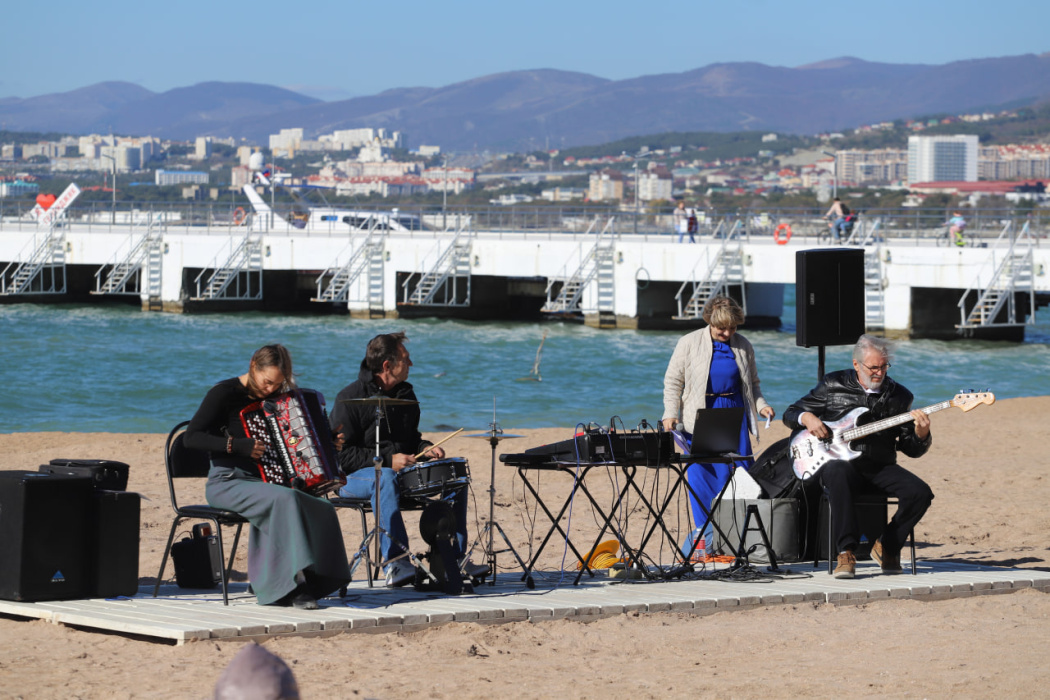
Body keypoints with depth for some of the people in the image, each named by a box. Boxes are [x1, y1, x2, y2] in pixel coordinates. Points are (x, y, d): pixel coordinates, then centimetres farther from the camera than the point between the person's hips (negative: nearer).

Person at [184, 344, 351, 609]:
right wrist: (235, 445, -25)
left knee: (321, 508, -19)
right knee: (285, 499, -34)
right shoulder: (225, 393, -8)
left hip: (261, 483, 7)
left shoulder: (271, 398, 13)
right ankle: (294, 582, -31)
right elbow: (191, 437, -14)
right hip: (226, 484, -7)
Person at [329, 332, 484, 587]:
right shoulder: (350, 398, -10)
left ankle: (454, 557, -10)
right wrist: (387, 460, -23)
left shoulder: (405, 395, 13)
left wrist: (425, 449, 2)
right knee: (386, 479, -41)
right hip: (355, 477, -7)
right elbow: (341, 453, -15)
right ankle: (396, 564, -47)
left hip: (404, 470, 7)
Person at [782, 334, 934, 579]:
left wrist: (921, 433, -13)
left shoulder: (899, 396, 9)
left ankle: (887, 545, 2)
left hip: (881, 467, 3)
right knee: (837, 473, -40)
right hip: (842, 461, -3)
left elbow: (911, 449, 9)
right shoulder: (833, 385, 5)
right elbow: (791, 414, 11)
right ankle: (846, 552, -36)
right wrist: (807, 418, -12)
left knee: (920, 493, -23)